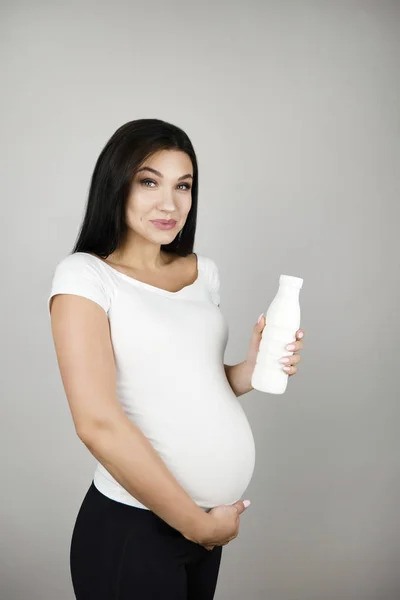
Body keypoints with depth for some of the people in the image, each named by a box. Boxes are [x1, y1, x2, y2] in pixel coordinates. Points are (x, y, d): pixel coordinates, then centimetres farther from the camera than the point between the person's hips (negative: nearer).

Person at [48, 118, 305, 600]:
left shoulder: (203, 271, 5)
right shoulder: (84, 275, -13)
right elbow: (99, 424, -21)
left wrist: (251, 370, -6)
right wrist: (197, 523, -14)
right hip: (132, 526, -6)